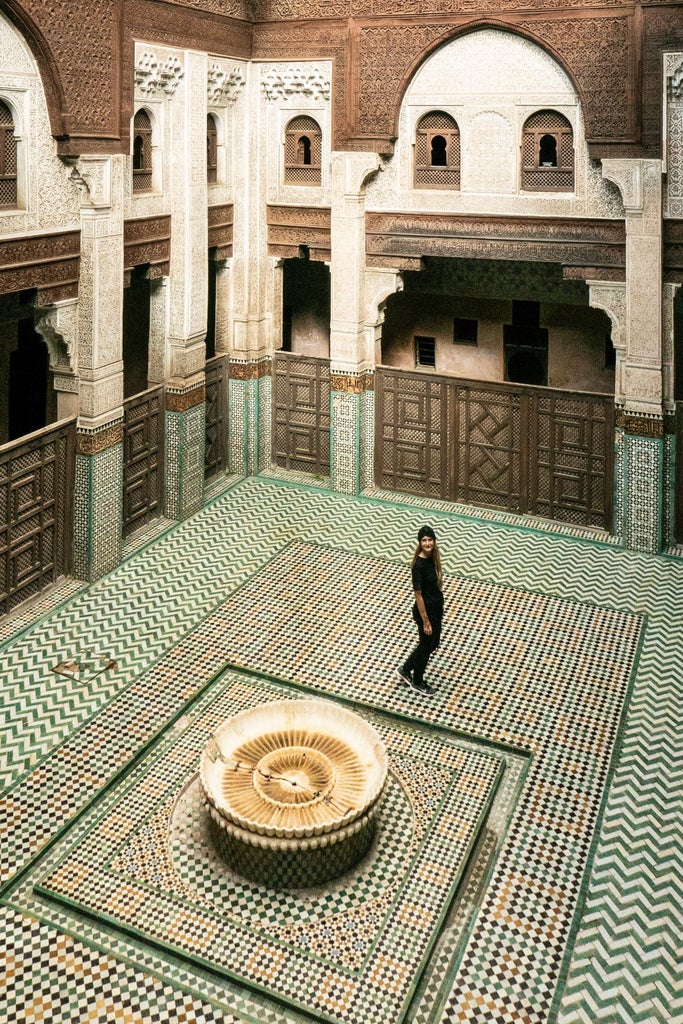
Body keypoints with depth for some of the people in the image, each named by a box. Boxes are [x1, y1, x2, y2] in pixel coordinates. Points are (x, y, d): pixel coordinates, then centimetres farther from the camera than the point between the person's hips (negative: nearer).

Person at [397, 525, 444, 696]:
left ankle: (405, 669, 38)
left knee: (434, 643, 21)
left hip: (436, 608, 9)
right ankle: (417, 682, 32)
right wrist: (425, 621, -19)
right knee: (426, 645, 10)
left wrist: (439, 608, 18)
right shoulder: (419, 565, -26)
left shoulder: (432, 558, -1)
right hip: (425, 610, -9)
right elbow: (418, 595, -22)